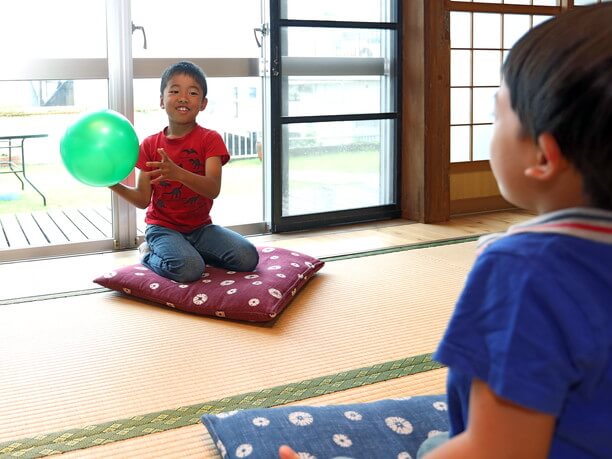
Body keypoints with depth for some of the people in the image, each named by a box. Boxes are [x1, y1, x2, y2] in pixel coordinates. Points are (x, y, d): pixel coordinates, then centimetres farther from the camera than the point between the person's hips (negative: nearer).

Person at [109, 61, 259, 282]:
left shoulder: (210, 139, -5)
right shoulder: (150, 145, 0)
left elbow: (213, 189, -20)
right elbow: (143, 199, 0)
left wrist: (178, 173, -37)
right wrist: (116, 186, -18)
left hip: (200, 226, 2)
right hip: (162, 227, -2)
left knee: (248, 257, -18)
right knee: (188, 269, -31)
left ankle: (187, 250, 4)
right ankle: (149, 252, 1)